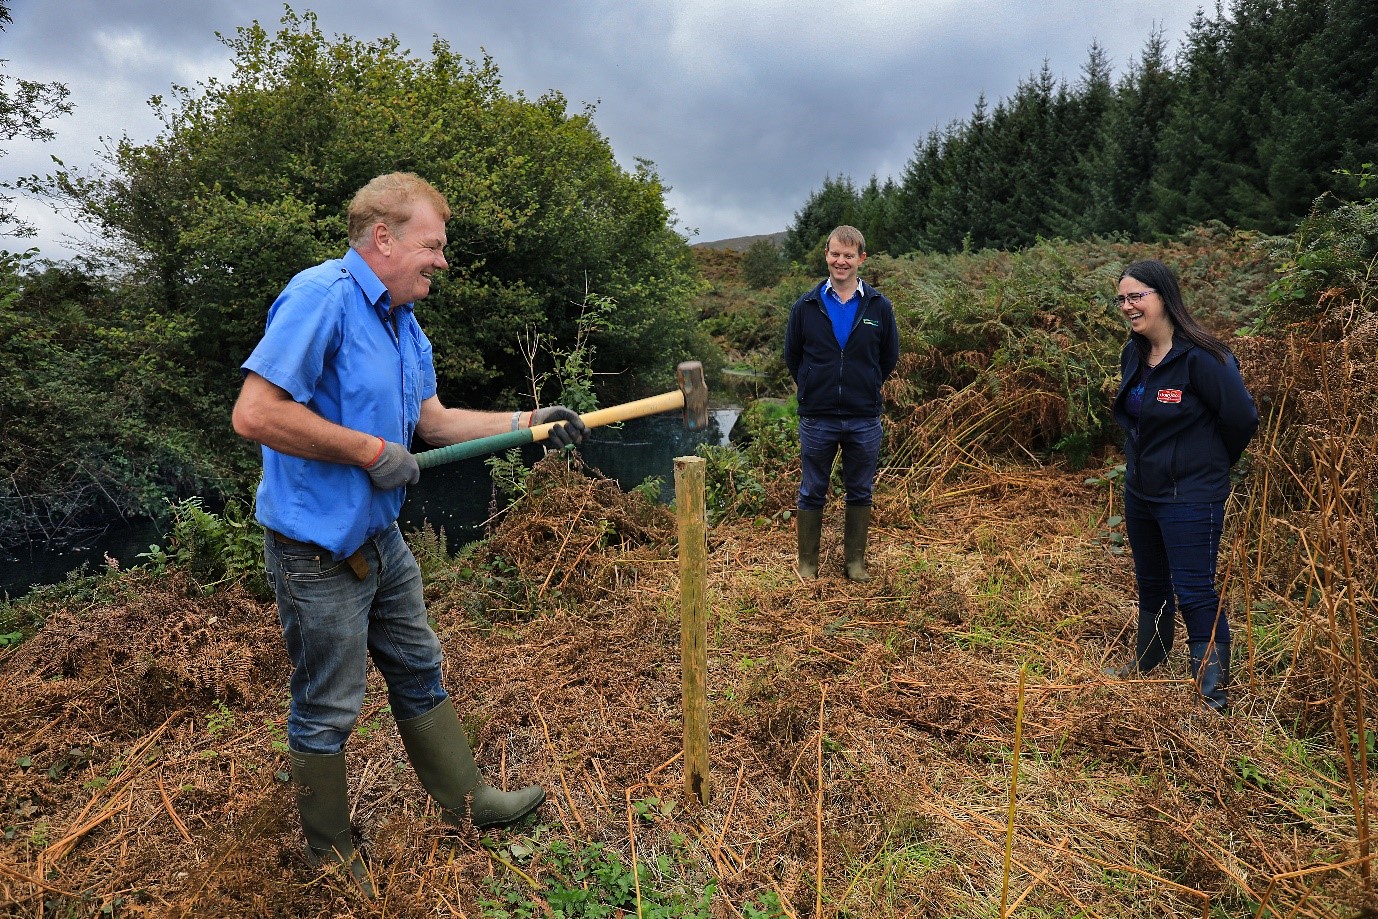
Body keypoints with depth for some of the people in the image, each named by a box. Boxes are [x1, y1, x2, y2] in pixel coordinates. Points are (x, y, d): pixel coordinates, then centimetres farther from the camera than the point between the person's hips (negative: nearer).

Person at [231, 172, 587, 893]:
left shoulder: (404, 324, 8)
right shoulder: (321, 297, -21)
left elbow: (434, 419, 14)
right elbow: (255, 414, -28)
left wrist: (527, 422, 5)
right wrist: (372, 451, -22)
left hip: (381, 539, 9)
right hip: (317, 549, -9)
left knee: (419, 673, 19)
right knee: (327, 711, 9)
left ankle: (465, 801, 37)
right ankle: (329, 851, 32)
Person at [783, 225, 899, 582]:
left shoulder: (879, 307, 0)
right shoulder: (806, 306, -1)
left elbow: (889, 358, 11)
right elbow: (792, 356, 10)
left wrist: (865, 390, 9)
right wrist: (813, 390, 9)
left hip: (864, 421, 1)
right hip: (817, 419, -1)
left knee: (860, 494, 11)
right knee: (812, 493, 8)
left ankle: (855, 561, 25)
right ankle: (807, 563, 20)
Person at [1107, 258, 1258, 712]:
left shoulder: (1200, 357, -21)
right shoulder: (1133, 354, 2)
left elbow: (1242, 417, -15)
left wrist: (1210, 466, -1)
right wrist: (1144, 460, 14)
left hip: (1189, 496, -8)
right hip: (1139, 490, 8)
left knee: (1195, 593, -2)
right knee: (1150, 584, 22)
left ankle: (1212, 688, 15)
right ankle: (1148, 662, 41)